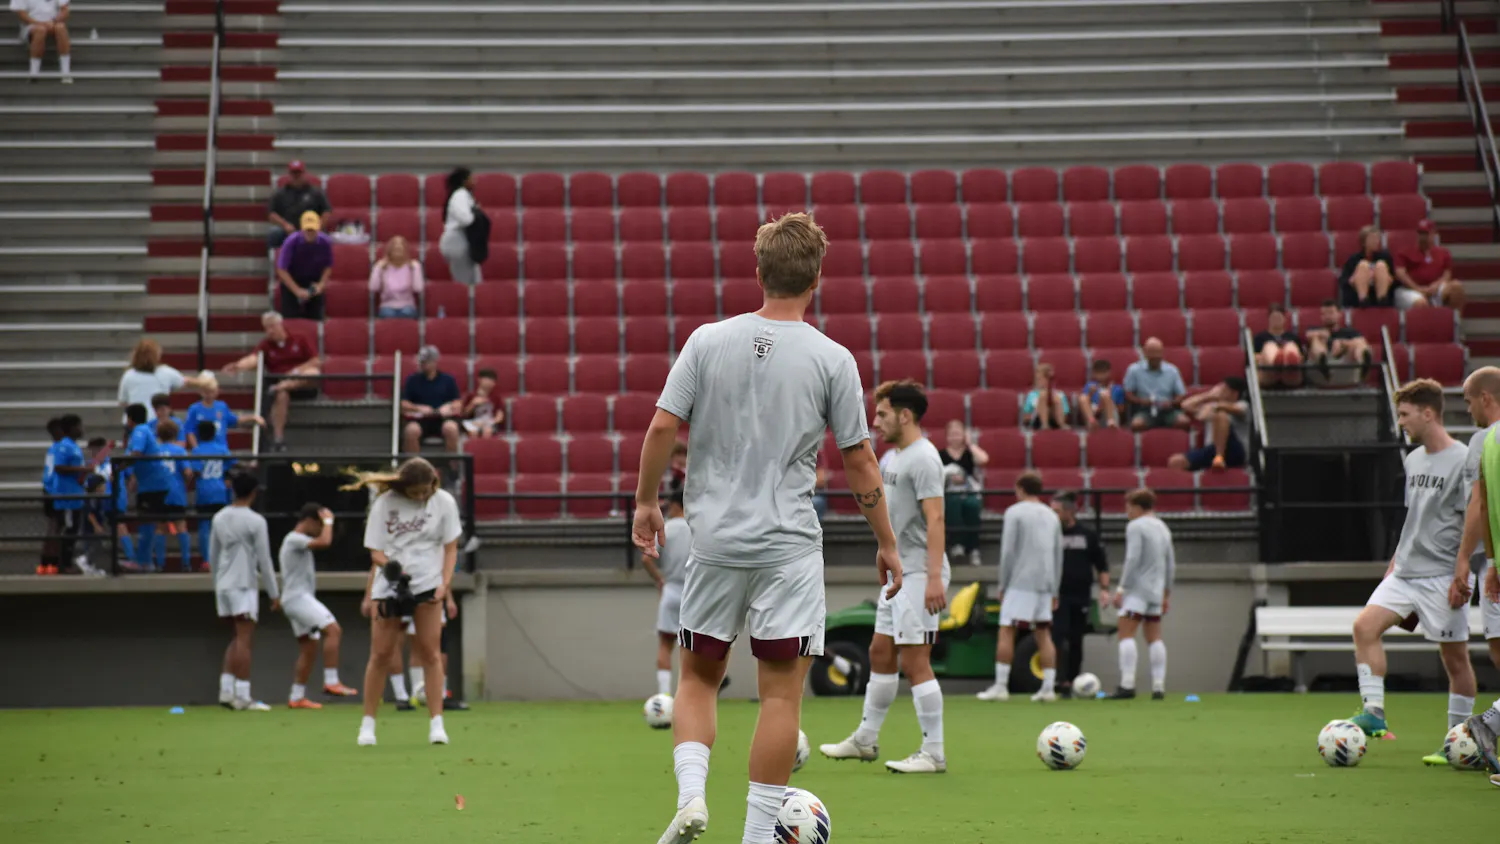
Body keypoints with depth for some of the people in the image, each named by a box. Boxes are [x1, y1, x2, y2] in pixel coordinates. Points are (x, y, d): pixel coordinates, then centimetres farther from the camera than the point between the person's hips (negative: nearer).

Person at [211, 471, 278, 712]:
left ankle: (226, 689, 10)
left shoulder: (219, 518, 9)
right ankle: (242, 695, -7)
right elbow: (264, 560, -9)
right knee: (244, 639, -5)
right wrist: (274, 593, -4)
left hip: (223, 585, 6)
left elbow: (213, 554, 15)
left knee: (239, 638, 16)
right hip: (244, 586, -6)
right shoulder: (255, 521, -10)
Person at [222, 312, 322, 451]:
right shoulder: (266, 344, 7)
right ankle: (278, 439, -34)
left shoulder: (298, 340, 8)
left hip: (303, 383, 0)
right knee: (281, 395, -36)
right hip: (279, 382, 0)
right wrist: (238, 365, -37)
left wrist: (297, 370, -10)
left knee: (314, 372, -32)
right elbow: (254, 358, -15)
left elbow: (316, 362, 4)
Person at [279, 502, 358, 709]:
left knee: (309, 649, 10)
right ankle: (331, 682, -29)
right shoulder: (295, 539, -10)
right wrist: (328, 520, -11)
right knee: (333, 630, -23)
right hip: (297, 597, -11)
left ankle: (297, 698, 12)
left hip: (302, 597, 11)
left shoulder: (295, 541, 22)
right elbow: (325, 542, -24)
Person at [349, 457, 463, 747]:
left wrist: (445, 582, -11)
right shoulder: (384, 503, -7)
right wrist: (393, 568, -24)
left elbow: (450, 547, 2)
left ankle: (436, 724, 0)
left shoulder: (444, 502, -4)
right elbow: (375, 552, -3)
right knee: (381, 654, 1)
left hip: (428, 584, 0)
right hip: (388, 585, 0)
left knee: (430, 652, -4)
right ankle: (367, 723, 12)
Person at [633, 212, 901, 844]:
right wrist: (887, 545, 8)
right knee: (782, 692, 3)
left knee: (698, 677, 16)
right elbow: (858, 461, -1)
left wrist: (646, 502, 12)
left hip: (714, 538, 2)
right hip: (789, 546, -2)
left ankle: (690, 793, -3)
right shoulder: (833, 359, -4)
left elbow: (663, 427, -2)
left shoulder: (707, 341, 0)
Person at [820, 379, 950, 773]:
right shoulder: (896, 456, 16)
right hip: (897, 573, 10)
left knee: (914, 661, -8)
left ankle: (934, 753, -2)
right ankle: (865, 741, 25)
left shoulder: (923, 458, -15)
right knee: (880, 653, 15)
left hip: (919, 575, -10)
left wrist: (934, 577, -27)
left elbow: (935, 519, -21)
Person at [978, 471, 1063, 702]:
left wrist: (1003, 585, -1)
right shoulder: (1052, 516, 16)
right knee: (1043, 634, 8)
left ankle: (1000, 686, -8)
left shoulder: (1015, 512, -2)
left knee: (1006, 631, -4)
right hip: (1045, 584, 6)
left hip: (1020, 582, -6)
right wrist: (1054, 591, 20)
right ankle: (1048, 688, 3)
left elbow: (1008, 552, -7)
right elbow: (1058, 556, 16)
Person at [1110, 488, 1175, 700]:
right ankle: (1159, 686, 3)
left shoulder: (1136, 526, -8)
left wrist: (1121, 588, -13)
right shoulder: (1163, 528, 17)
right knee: (1154, 638, 8)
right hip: (1156, 591, 8)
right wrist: (1166, 593, 25)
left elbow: (1132, 560, -16)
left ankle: (1127, 684, -18)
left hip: (1137, 589, -8)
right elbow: (1171, 564, 19)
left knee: (1126, 634, -9)